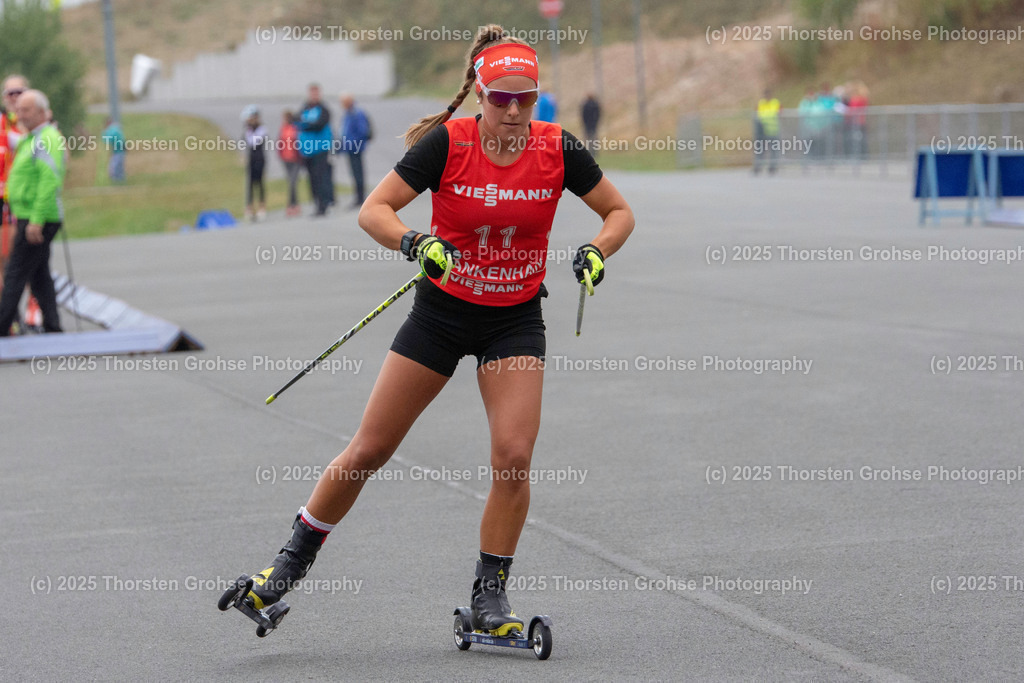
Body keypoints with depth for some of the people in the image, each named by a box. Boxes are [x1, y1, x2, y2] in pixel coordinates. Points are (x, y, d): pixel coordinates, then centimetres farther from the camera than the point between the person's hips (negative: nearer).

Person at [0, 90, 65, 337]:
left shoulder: (46, 139, -15)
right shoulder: (30, 139, 18)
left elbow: (50, 181, -23)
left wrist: (36, 220, -26)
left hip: (38, 219, -10)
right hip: (30, 218, 10)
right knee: (39, 277, 10)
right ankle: (52, 328, 11)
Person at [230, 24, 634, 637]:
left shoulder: (557, 149, -12)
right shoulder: (447, 143, -17)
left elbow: (619, 211, 1)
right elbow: (374, 210, -16)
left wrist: (597, 252, -19)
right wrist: (416, 243, -34)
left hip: (516, 320, 1)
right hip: (442, 310, -1)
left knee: (514, 456, -13)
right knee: (370, 450, 4)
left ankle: (491, 593, 3)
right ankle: (295, 559, 23)